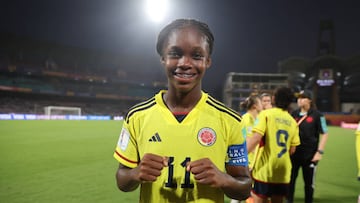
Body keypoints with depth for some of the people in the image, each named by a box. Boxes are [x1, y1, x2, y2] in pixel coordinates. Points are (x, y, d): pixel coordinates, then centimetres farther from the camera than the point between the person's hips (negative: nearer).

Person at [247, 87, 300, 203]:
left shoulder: (266, 114, -7)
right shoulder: (292, 121, 7)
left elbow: (256, 138, -20)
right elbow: (292, 150, 8)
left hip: (263, 171, -4)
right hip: (283, 173, 5)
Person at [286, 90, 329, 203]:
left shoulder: (317, 115, -7)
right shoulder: (293, 114, 4)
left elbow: (324, 134, -5)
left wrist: (320, 152, -11)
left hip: (310, 155, -3)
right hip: (293, 153, 4)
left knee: (309, 182, 11)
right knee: (290, 180, 10)